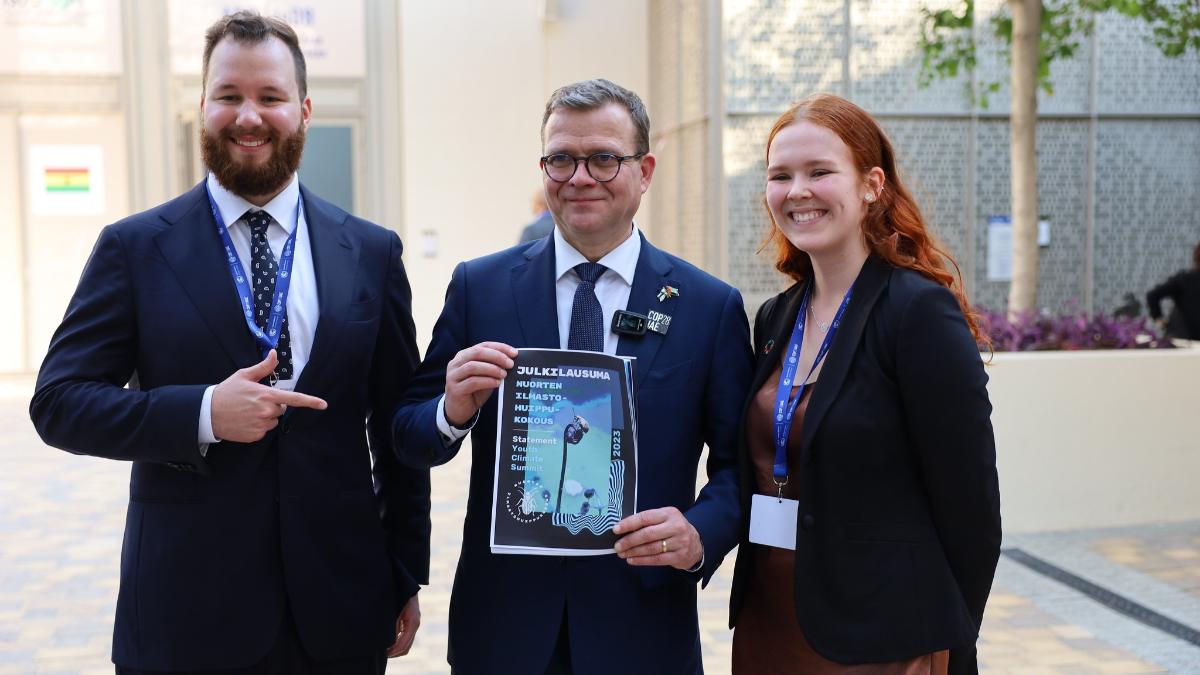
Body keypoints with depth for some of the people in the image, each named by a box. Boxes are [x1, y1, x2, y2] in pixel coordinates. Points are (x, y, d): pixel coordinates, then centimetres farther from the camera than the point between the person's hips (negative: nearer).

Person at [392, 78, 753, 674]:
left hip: (642, 626, 0)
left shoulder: (712, 306, -2)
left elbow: (739, 462, 0)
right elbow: (410, 441, 2)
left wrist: (702, 533, -18)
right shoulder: (479, 286, 0)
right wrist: (453, 410, -19)